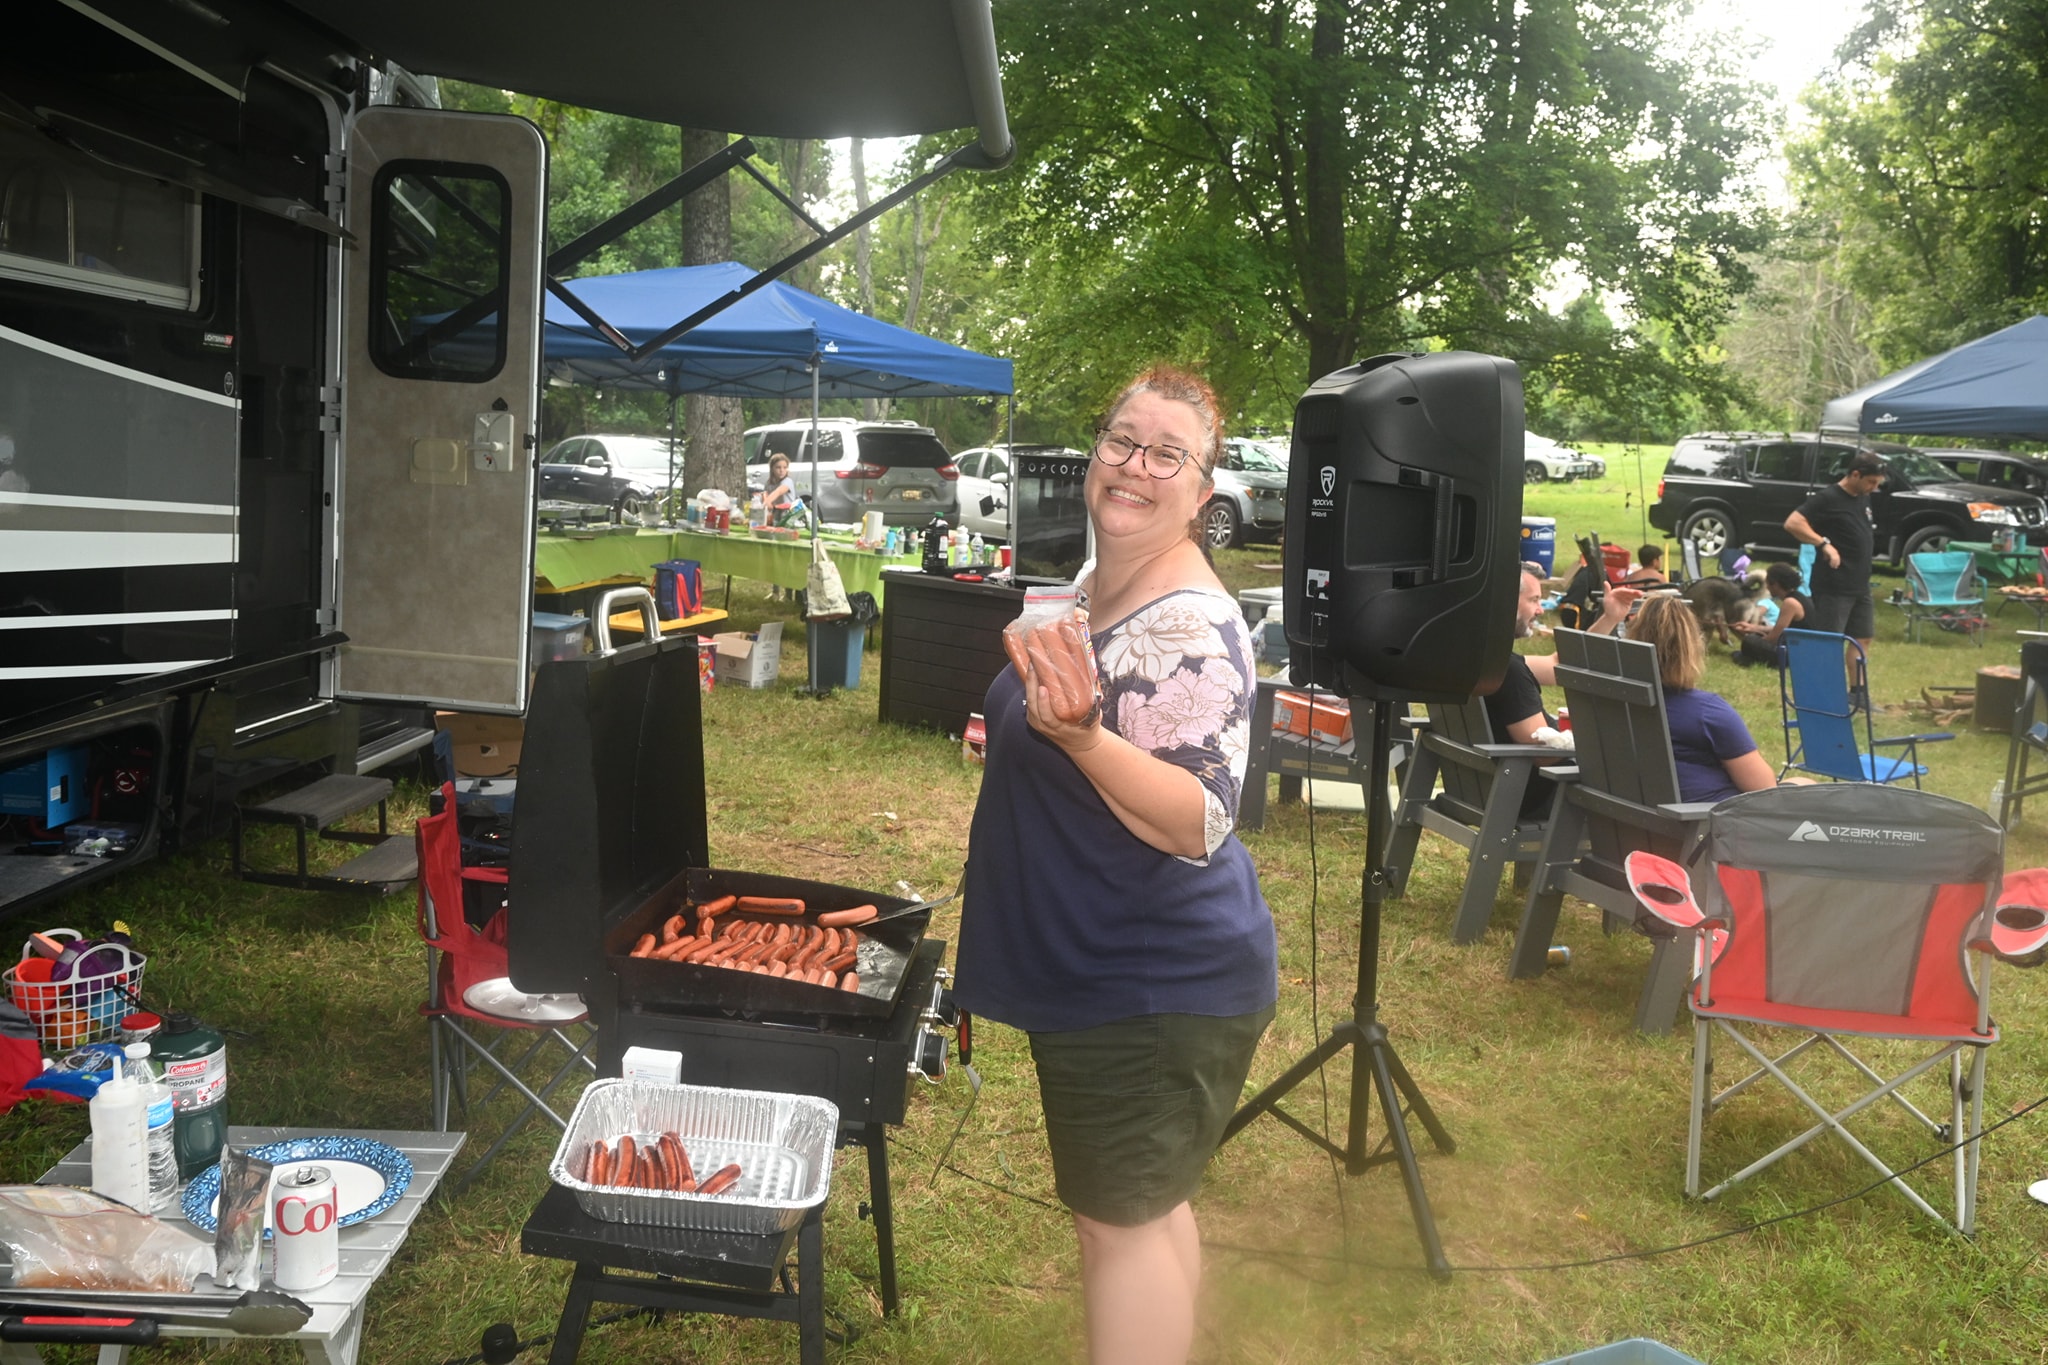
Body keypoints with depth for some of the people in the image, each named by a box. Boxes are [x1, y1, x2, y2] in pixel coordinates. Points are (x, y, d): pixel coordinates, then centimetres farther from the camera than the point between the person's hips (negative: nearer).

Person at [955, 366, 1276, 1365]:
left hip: (1156, 990, -9)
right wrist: (1020, 729, 6)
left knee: (1122, 1221, 2)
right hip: (1096, 972, 9)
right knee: (1141, 1207, 22)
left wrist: (1080, 735, -40)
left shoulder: (1193, 627, -22)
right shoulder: (1092, 586, 6)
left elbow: (1198, 823, -28)